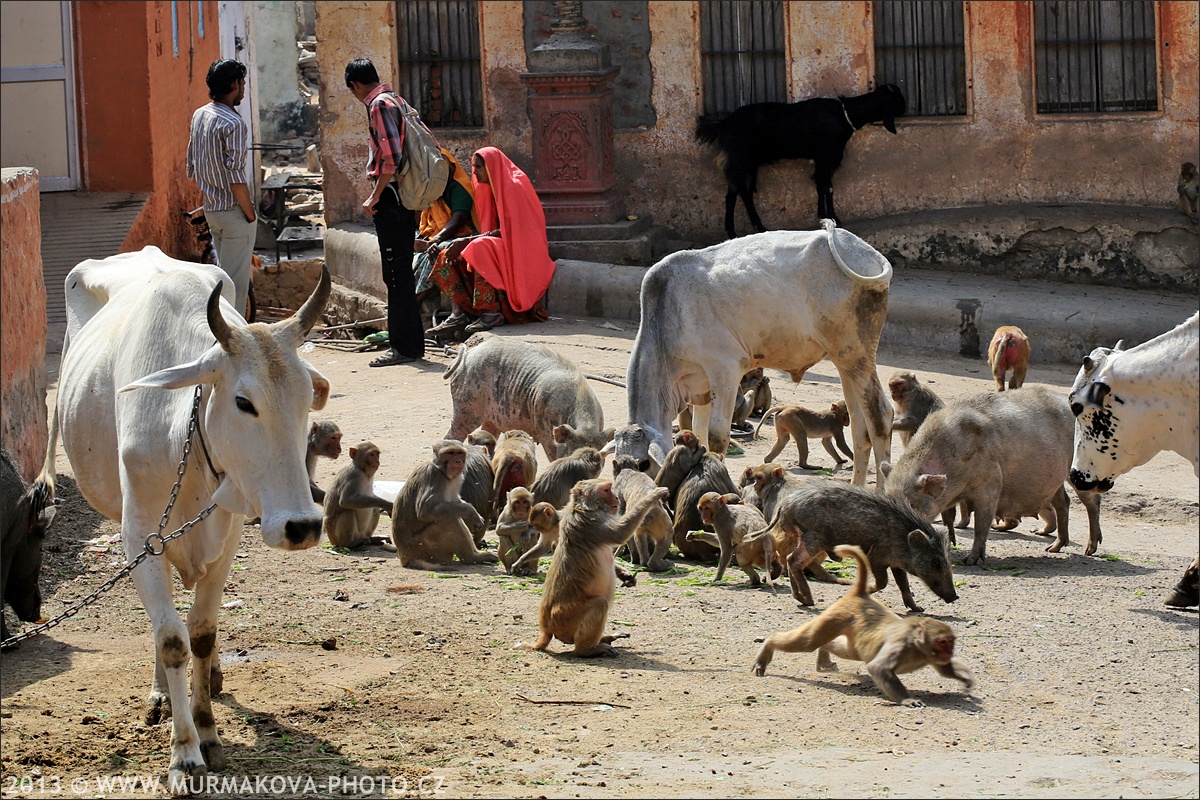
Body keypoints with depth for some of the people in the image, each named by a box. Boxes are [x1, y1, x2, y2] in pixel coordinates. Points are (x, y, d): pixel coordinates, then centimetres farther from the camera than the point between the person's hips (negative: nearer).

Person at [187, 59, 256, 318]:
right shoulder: (232, 124, -18)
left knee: (224, 275, 18)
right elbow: (236, 178, -21)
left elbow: (193, 168, 15)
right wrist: (251, 215, -13)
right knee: (236, 282, -3)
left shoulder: (199, 116, 8)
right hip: (233, 210, -9)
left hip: (211, 209, 9)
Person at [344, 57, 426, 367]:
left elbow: (390, 157, -21)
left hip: (390, 199, -10)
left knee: (396, 273, -8)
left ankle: (404, 346, -8)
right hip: (403, 198, 10)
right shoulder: (393, 100, 17)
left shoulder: (380, 105, -12)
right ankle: (411, 343, 17)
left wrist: (375, 197, -13)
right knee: (401, 274, 13)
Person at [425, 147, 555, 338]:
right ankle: (459, 314, -21)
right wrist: (462, 243, -1)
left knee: (480, 248, -35)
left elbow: (508, 230, -19)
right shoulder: (491, 189, 16)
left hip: (520, 253, -9)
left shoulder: (514, 187, -12)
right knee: (450, 258, -5)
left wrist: (466, 241, -21)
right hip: (499, 249, 9)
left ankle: (492, 313, -32)